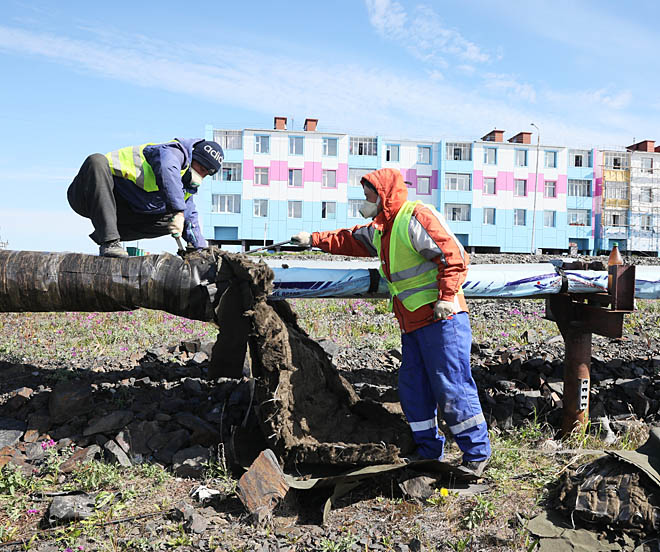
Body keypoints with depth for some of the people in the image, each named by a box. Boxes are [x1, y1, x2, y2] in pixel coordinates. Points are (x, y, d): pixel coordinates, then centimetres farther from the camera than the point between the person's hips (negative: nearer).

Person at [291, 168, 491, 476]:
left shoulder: (416, 217, -12)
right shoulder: (380, 229, 17)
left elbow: (453, 255, -17)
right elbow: (351, 240, 33)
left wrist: (446, 297, -22)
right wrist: (315, 240, 30)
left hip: (441, 318, -9)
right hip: (412, 324, 9)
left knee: (451, 386, -6)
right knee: (413, 388, 11)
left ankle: (477, 453, 7)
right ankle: (429, 450, 24)